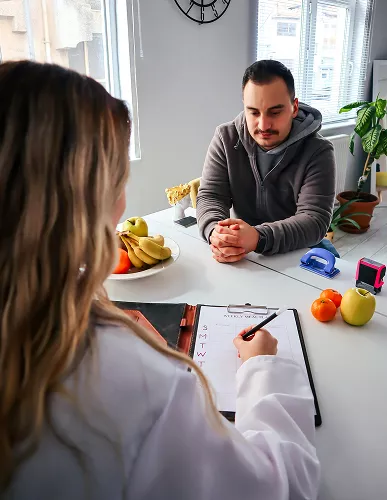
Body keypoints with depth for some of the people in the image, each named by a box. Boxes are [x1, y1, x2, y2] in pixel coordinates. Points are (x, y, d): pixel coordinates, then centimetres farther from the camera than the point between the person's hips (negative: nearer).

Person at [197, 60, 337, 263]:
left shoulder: (317, 152, -13)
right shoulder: (226, 139, -5)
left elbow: (315, 220, -21)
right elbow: (210, 196, -9)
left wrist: (259, 238, -39)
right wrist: (216, 232, -33)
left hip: (299, 254, -1)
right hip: (243, 257, 2)